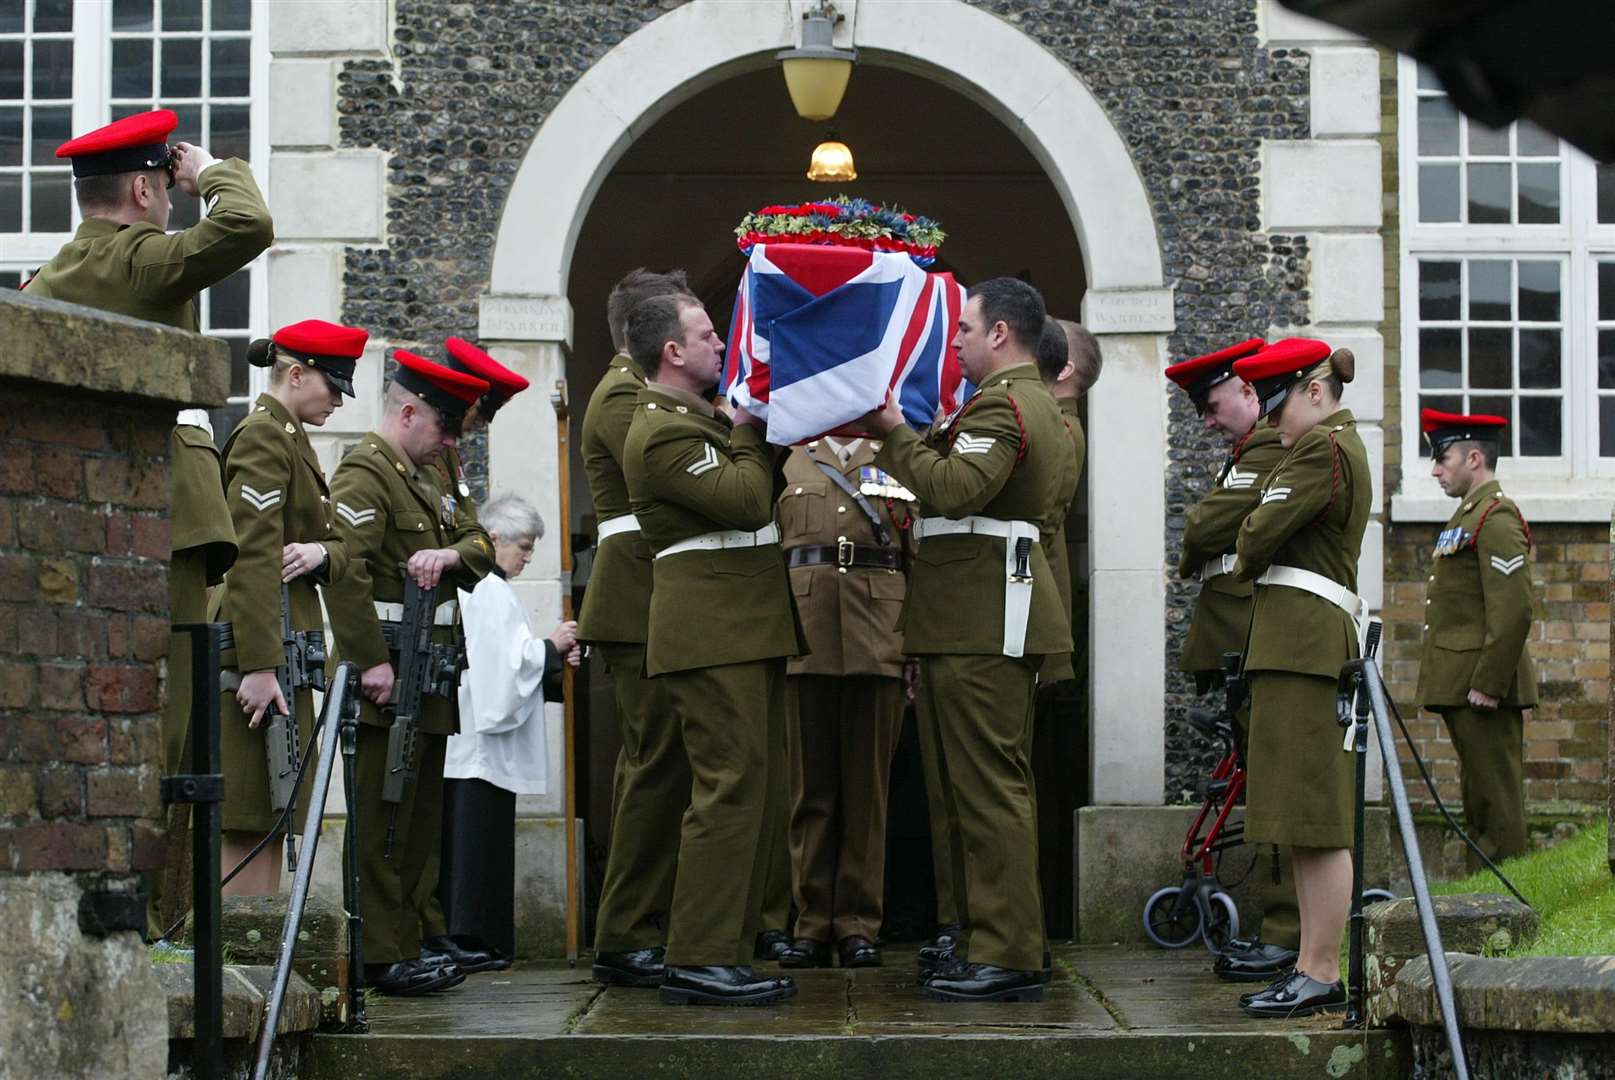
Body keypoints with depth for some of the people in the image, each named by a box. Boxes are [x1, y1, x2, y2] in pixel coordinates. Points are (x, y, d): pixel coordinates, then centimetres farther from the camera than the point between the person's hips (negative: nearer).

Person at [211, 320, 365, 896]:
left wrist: (321, 553, -7)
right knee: (251, 825, -9)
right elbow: (252, 558, -19)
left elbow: (339, 545, 19)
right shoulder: (263, 436, -10)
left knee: (270, 824, 9)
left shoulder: (293, 438, 20)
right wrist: (259, 667, -25)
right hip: (262, 651, -10)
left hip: (286, 652, 10)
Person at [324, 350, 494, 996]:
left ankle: (406, 944, 18)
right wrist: (371, 663, -25)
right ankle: (382, 957, -5)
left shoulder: (420, 480, 20)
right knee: (382, 822, -7)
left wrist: (451, 554, -7)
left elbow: (480, 542, 17)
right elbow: (345, 568, -23)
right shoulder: (363, 475, -11)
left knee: (420, 818, 12)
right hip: (389, 682, -10)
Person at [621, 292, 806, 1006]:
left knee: (760, 795, 10)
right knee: (730, 789, -13)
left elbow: (758, 494, 24)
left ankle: (727, 952, 13)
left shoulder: (700, 419, 22)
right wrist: (750, 433, -5)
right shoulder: (664, 431, -12)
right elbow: (746, 500, -21)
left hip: (745, 632, 11)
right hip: (713, 634, -11)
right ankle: (697, 963, -12)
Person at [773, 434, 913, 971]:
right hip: (805, 639, 1)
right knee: (809, 786, 1)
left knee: (867, 785, 1)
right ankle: (812, 923, 6)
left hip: (877, 641, -1)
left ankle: (858, 925, 6)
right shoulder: (788, 465, 17)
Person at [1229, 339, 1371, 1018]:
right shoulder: (1343, 446, 22)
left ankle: (1321, 974, -8)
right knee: (1310, 815, 11)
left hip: (1302, 646, -11)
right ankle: (1312, 967, 15)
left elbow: (1259, 534, -15)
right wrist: (1261, 567, 5)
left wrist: (1246, 565, 4)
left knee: (1313, 817, -9)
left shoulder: (1322, 449, -11)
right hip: (1302, 646, 11)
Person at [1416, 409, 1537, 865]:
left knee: (1496, 800, -7)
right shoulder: (1469, 514, 19)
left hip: (1482, 688, -10)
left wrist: (1488, 684, -23)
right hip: (1464, 687, 10)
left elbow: (1513, 610, -21)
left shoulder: (1496, 517, -13)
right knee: (1478, 798, 13)